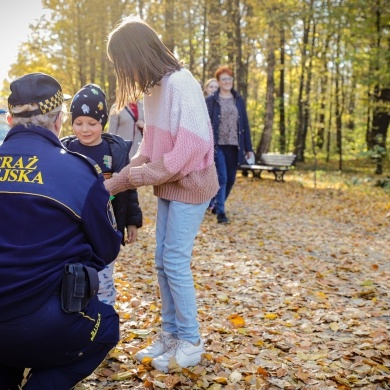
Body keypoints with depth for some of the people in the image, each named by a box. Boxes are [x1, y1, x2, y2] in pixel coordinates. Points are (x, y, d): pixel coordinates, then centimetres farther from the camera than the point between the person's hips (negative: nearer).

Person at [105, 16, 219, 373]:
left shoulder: (180, 83, -20)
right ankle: (171, 334, 24)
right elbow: (151, 145, 10)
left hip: (190, 185, -8)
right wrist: (123, 176, -4)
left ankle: (191, 342, 12)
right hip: (168, 187, 8)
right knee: (163, 262, 10)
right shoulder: (153, 88, 6)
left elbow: (192, 145, -25)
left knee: (175, 262, -4)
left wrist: (132, 178, -19)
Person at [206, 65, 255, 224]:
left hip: (234, 146, 4)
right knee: (222, 178, -9)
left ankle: (217, 204, 30)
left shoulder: (239, 100, 10)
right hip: (217, 145, -4)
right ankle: (220, 212, -1)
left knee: (231, 179, 10)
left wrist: (248, 148, 7)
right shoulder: (210, 100, -1)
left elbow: (245, 125, 10)